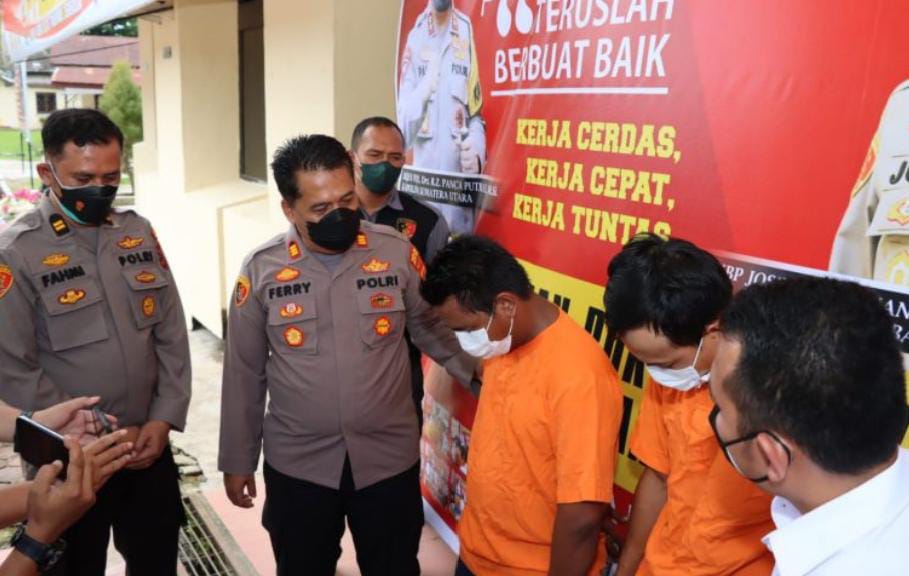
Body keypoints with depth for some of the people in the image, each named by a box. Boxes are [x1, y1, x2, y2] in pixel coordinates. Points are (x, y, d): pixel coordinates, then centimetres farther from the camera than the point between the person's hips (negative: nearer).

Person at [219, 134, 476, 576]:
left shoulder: (397, 252, -8)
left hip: (389, 457, 0)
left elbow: (432, 328, 5)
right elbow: (244, 372, 1)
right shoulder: (261, 269, -7)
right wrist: (237, 460, 5)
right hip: (297, 463, 0)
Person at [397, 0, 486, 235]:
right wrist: (423, 92, -18)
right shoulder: (415, 36, 4)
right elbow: (404, 129, 0)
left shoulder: (466, 32, 3)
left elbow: (476, 114, 5)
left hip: (459, 180, 0)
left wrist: (476, 152, -16)